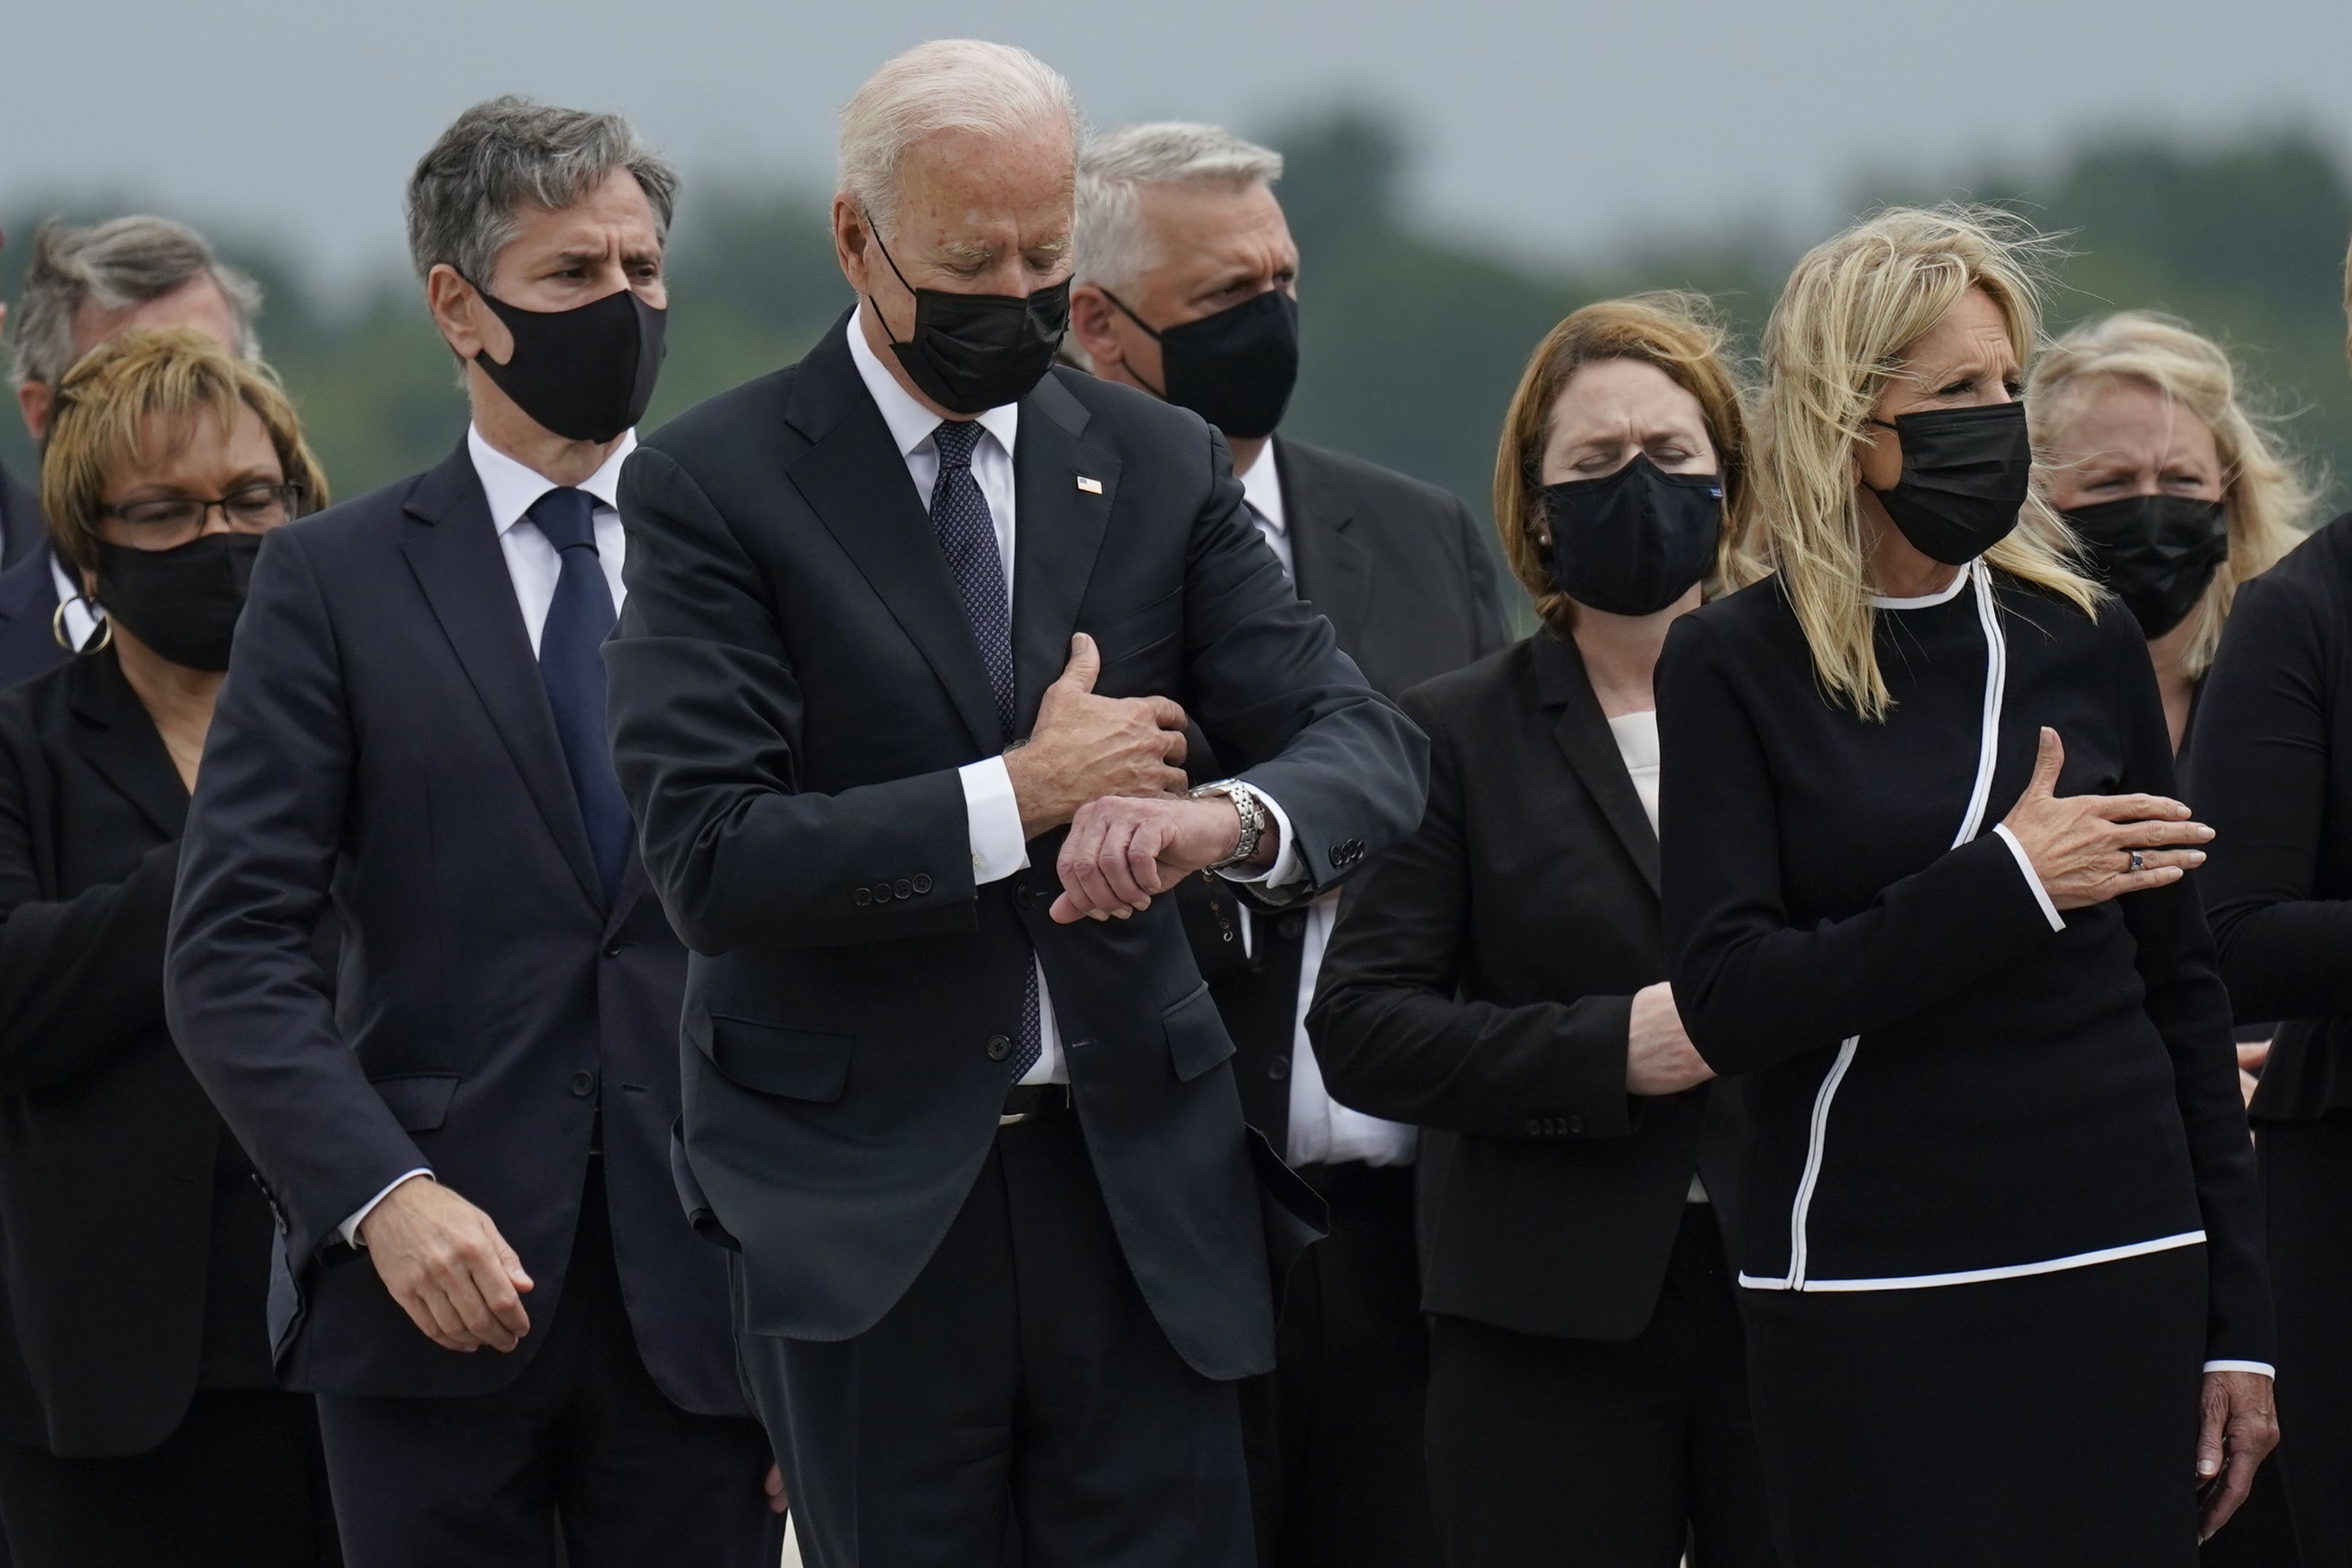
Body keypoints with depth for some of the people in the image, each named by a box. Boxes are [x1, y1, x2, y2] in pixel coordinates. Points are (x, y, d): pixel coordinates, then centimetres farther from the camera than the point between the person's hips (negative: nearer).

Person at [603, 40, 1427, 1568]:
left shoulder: (1163, 466, 9)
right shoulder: (718, 485, -4)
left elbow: (1369, 747, 0)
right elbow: (711, 857, -13)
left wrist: (1232, 813, -23)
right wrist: (1021, 796, -15)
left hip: (1139, 1184, 3)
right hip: (864, 1199, -3)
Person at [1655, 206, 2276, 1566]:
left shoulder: (2084, 640, 7)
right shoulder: (1735, 668, -2)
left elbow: (2182, 989, 11)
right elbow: (1729, 998, -11)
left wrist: (2237, 1321, 8)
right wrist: (2005, 887, -18)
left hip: (2119, 1274, 3)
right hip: (1868, 1290, -3)